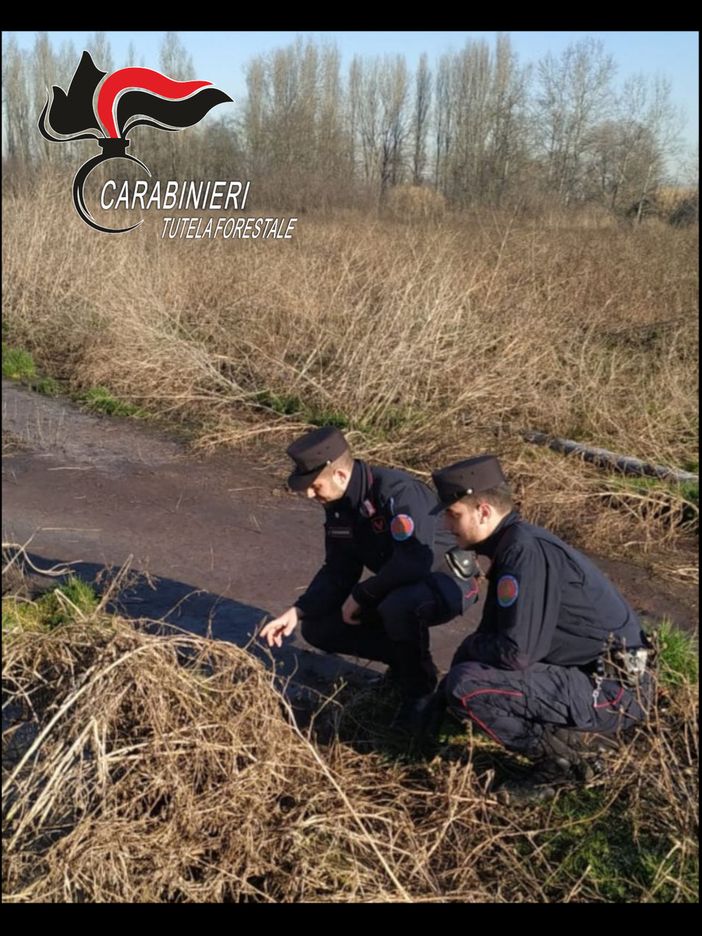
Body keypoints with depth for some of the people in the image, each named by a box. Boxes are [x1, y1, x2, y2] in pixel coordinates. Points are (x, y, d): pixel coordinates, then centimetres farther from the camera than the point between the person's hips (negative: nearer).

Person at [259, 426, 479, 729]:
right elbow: (338, 571, 1)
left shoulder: (398, 492, -30)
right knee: (317, 628, -3)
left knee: (399, 605, -40)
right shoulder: (337, 505, -4)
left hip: (448, 581, -8)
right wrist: (298, 611, -13)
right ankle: (405, 658, 12)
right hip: (396, 587, 8)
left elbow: (415, 563, -38)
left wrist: (360, 596, -24)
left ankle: (419, 690, -12)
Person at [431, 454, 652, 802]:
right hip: (599, 678, 10)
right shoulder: (513, 543, 9)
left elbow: (516, 652, -24)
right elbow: (493, 632, 20)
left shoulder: (526, 551, -22)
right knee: (470, 666, 17)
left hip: (612, 692, -10)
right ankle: (578, 736, 12)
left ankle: (565, 753, -4)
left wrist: (468, 648, -6)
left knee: (465, 686, -19)